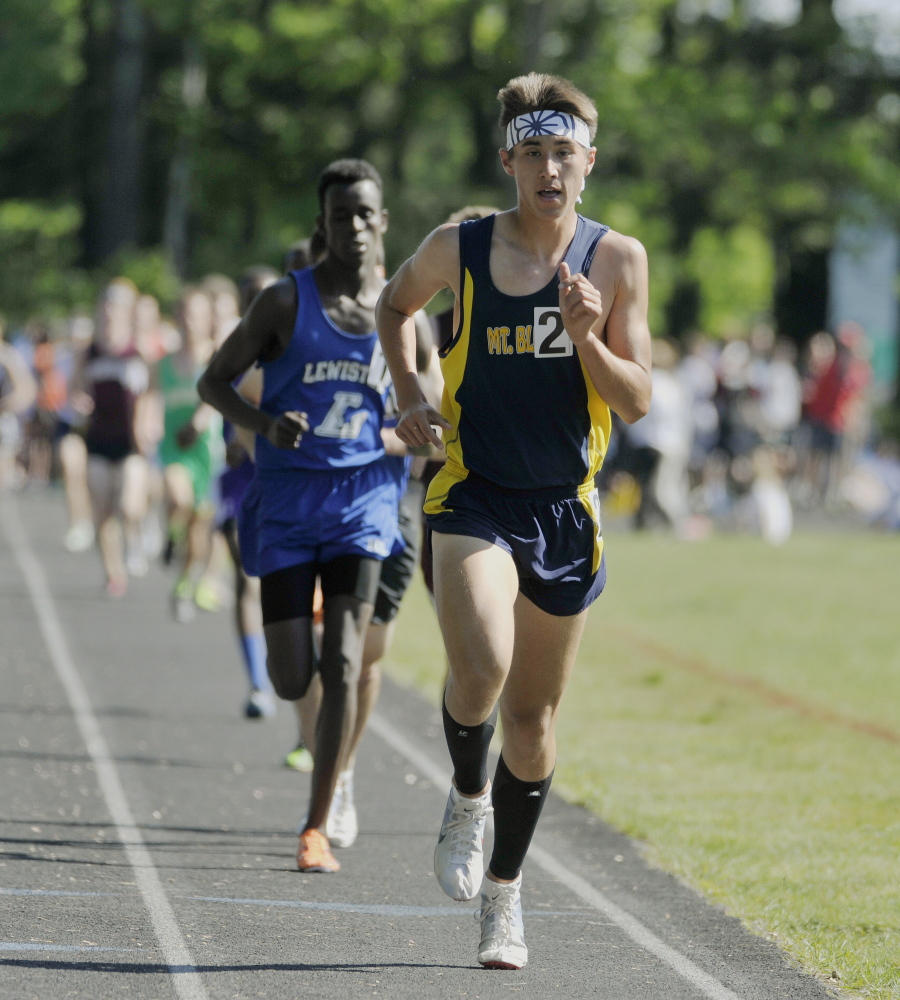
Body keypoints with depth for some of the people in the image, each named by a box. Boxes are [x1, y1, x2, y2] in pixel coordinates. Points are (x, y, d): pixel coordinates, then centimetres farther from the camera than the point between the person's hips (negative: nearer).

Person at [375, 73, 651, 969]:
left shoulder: (617, 261, -2)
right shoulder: (458, 250, -2)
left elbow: (636, 401, -2)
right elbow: (396, 303, 19)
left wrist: (587, 341, -20)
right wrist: (408, 395, 4)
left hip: (565, 510, 2)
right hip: (474, 497, -2)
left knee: (533, 713, 10)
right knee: (481, 667, -26)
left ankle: (504, 892, 28)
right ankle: (466, 797, 5)